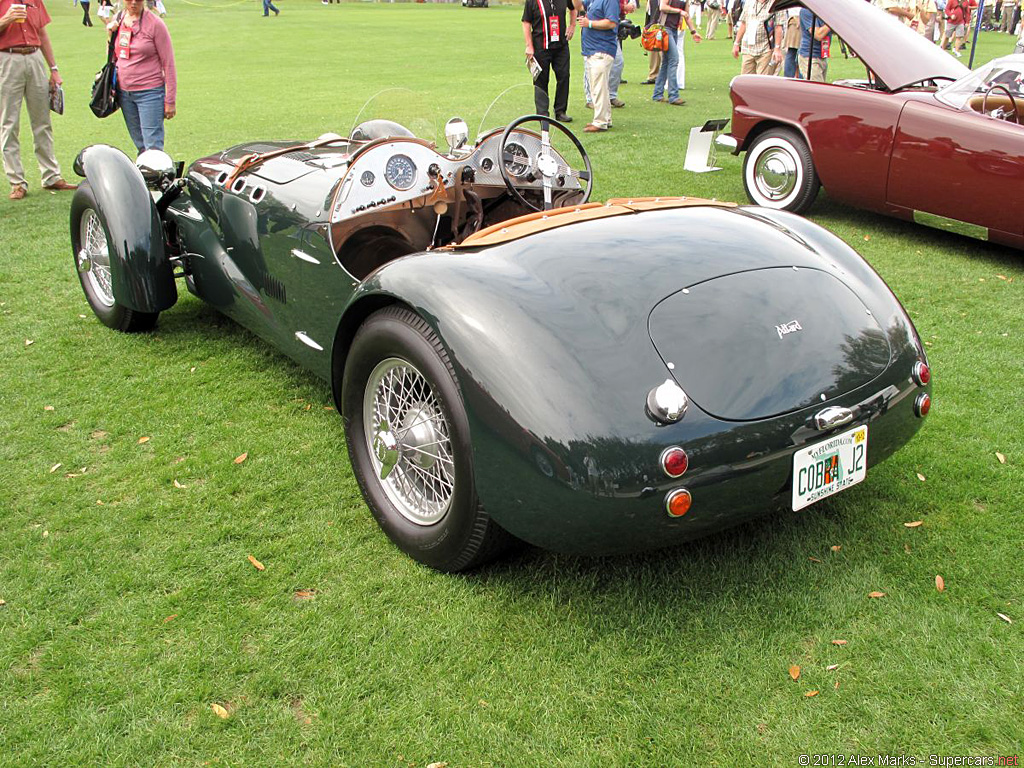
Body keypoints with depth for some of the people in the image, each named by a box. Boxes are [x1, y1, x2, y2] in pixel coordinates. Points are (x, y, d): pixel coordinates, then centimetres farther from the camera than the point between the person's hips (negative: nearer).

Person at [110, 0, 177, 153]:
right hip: (124, 92, 6)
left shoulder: (155, 23, -10)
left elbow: (168, 63, -9)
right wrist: (111, 36, 4)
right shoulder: (118, 20, 9)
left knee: (153, 147, -10)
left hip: (149, 92, -6)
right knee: (140, 146, 11)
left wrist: (170, 101, -11)